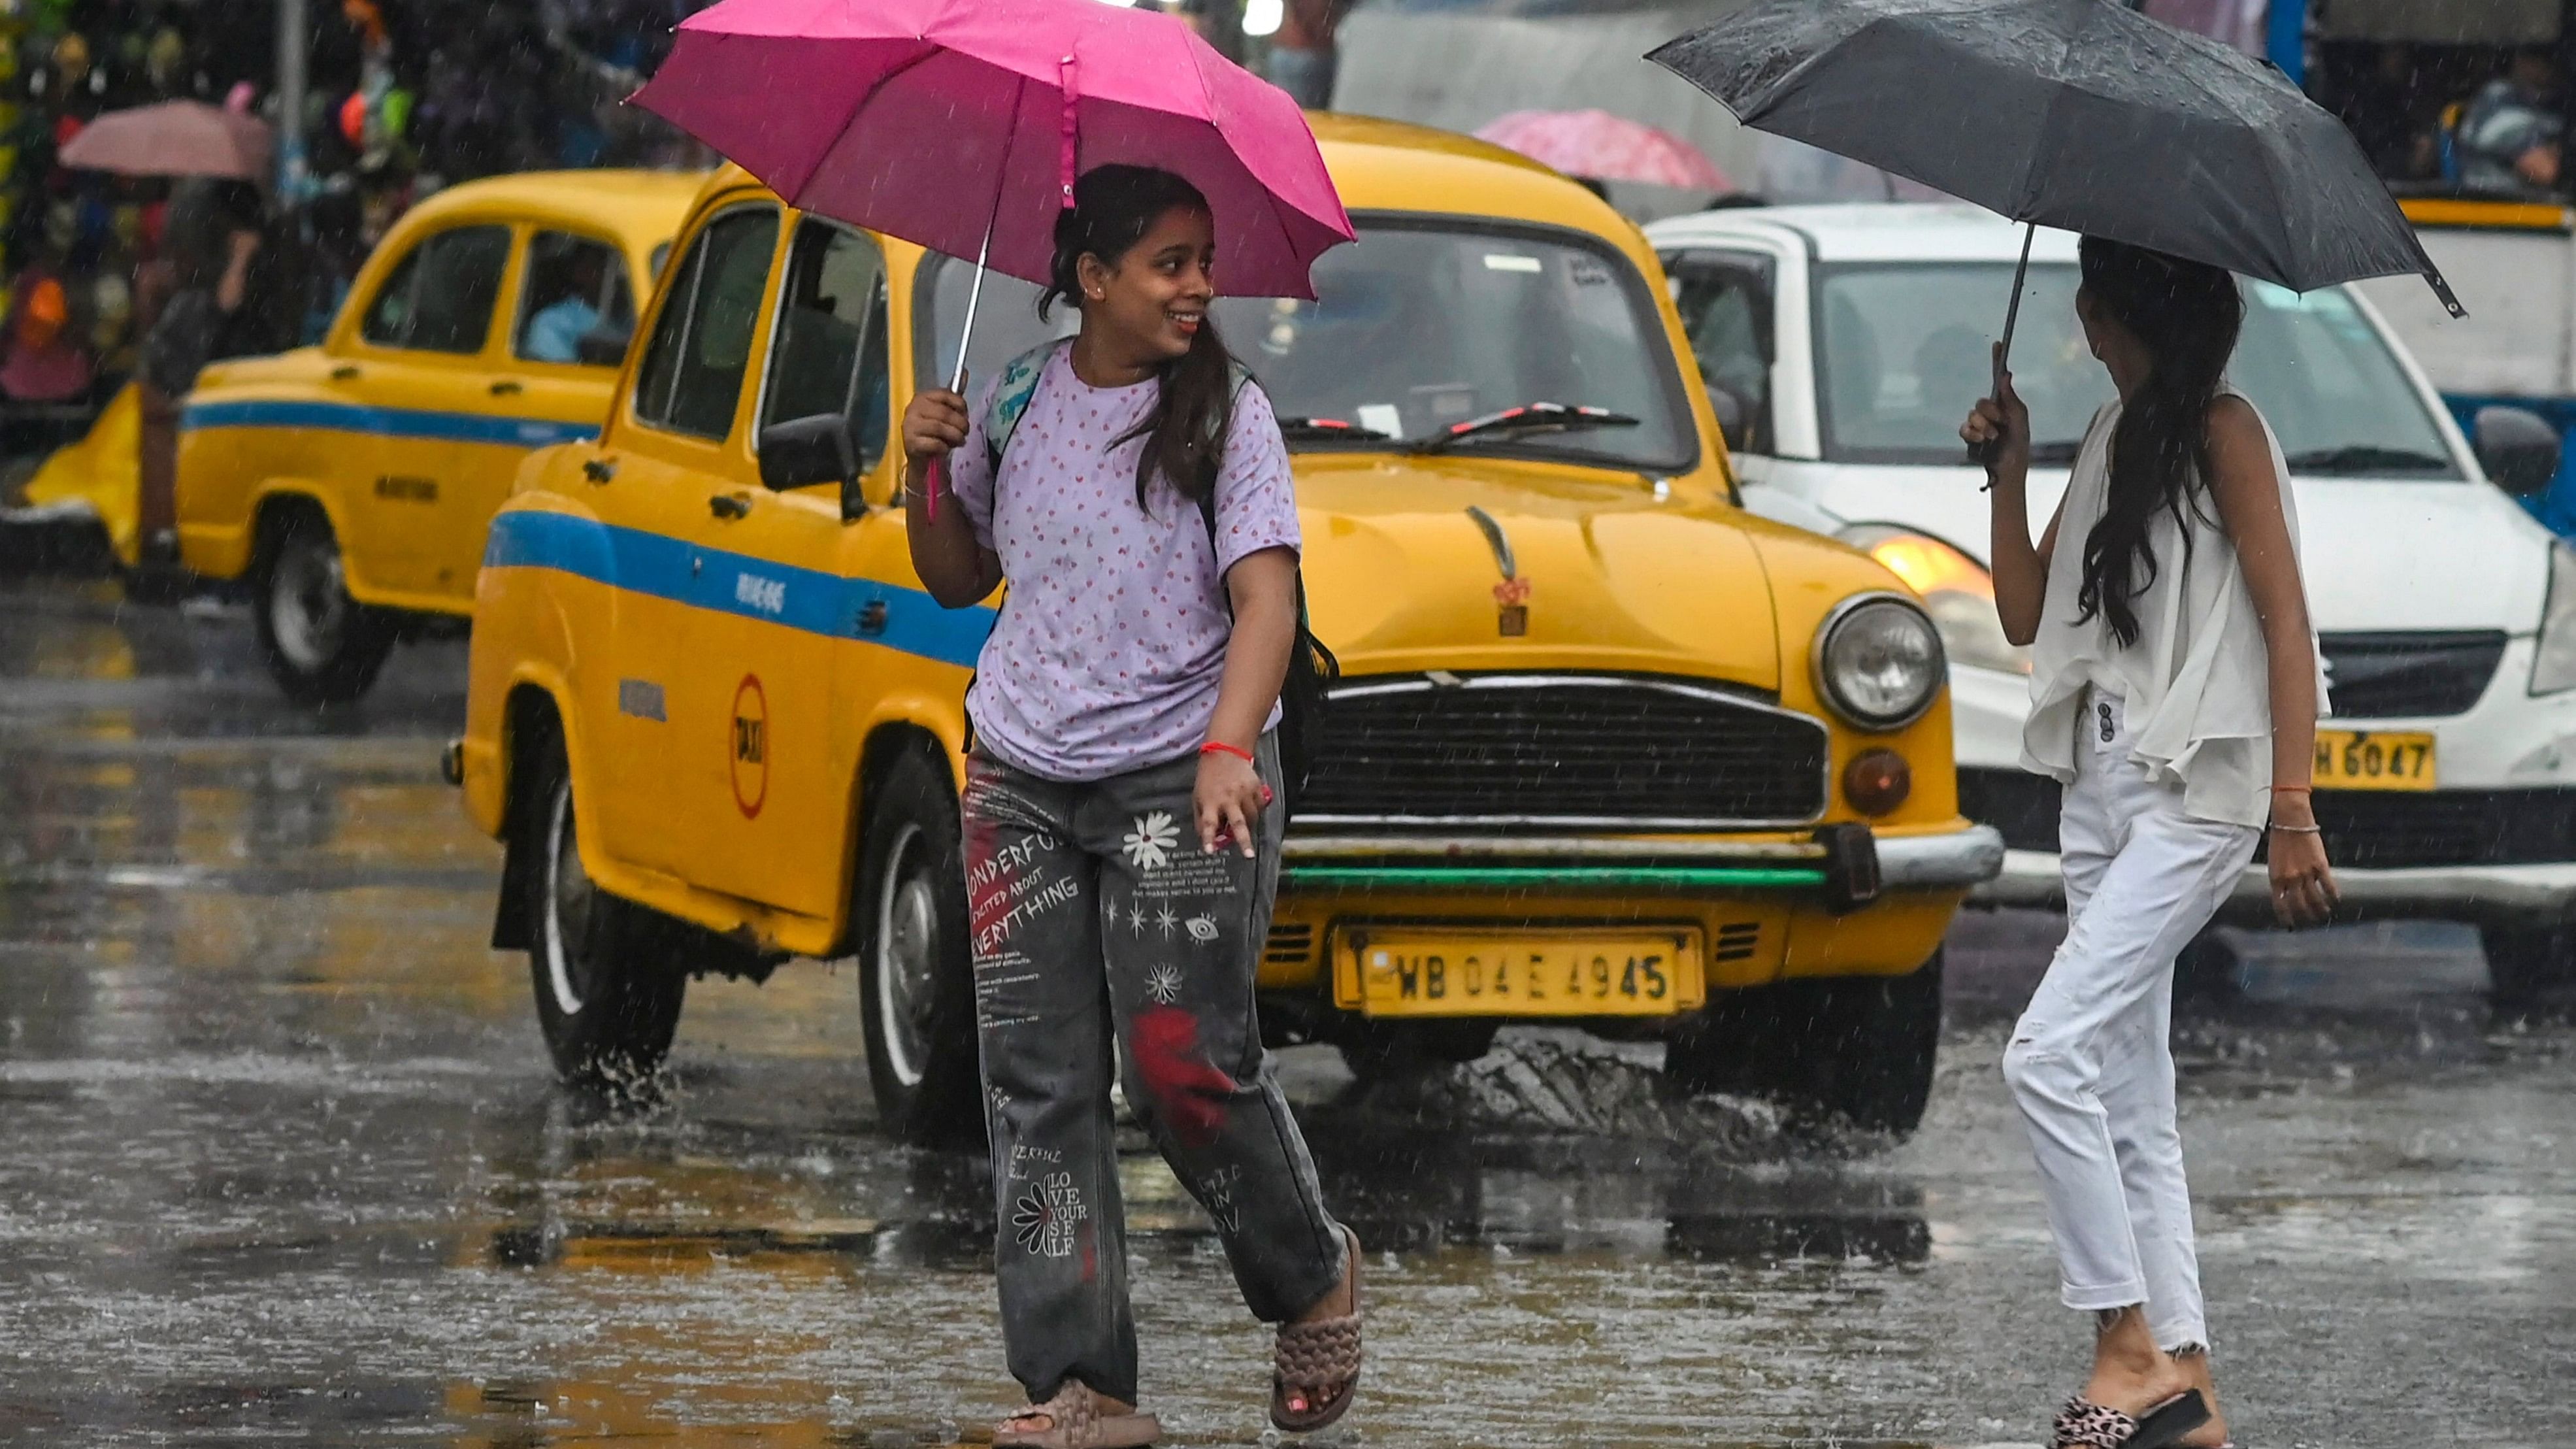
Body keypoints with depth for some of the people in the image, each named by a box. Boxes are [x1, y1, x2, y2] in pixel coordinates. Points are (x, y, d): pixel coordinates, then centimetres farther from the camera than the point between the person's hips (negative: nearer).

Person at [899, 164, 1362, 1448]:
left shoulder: (1226, 412, -3)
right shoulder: (1017, 403, 7)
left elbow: (1265, 597, -12)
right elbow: (959, 580, 18)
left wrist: (1229, 746, -28)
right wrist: (928, 475, -1)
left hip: (1179, 779, -4)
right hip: (1024, 784, 4)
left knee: (1187, 1063, -10)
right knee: (1039, 1082, -2)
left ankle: (1313, 1280, 17)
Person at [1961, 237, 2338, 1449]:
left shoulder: (2221, 430, -7)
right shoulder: (2110, 440, 18)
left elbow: (2284, 621, -12)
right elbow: (2027, 614, 17)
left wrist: (2294, 813, -19)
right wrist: (2008, 470, 5)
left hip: (2196, 791, -9)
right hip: (2101, 786, 9)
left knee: (2050, 1056, -18)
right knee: (2129, 1108, 6)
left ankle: (2131, 1347, -14)